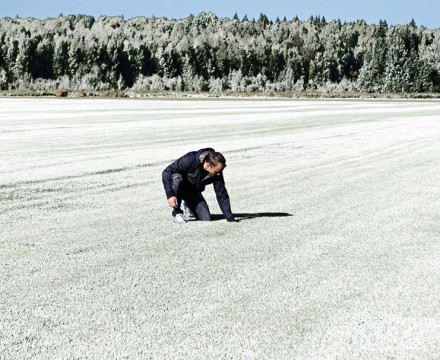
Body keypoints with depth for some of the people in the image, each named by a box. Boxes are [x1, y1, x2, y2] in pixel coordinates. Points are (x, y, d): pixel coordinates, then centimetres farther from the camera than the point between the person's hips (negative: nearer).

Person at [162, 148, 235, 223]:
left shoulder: (217, 173, -20)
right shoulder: (191, 159, -33)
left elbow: (222, 195, -13)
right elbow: (166, 172, -30)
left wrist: (230, 218, -19)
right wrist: (170, 195, -39)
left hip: (194, 191, 3)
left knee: (206, 219, -14)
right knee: (177, 178, -39)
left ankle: (189, 207, 20)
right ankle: (177, 213, -19)